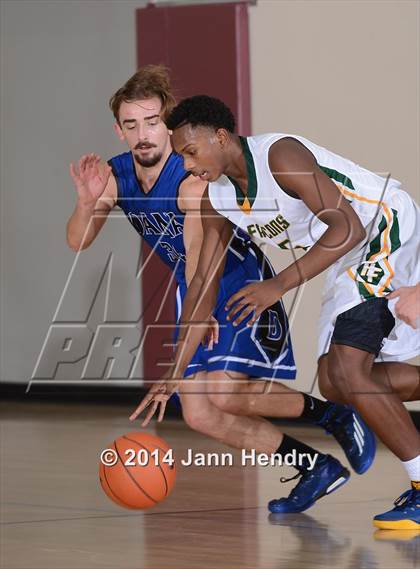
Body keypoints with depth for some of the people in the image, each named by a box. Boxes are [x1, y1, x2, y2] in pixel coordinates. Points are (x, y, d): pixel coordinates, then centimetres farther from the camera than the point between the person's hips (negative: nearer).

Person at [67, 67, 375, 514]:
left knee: (224, 390, -27)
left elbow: (198, 248, -41)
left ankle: (336, 416, -4)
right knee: (200, 415, -1)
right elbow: (77, 243, -11)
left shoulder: (193, 180, -29)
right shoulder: (115, 176, -8)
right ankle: (317, 466, 12)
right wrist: (88, 201, -32)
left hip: (244, 285, -7)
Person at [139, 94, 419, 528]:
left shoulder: (281, 156, -26)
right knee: (334, 382, 7)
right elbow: (204, 286, 6)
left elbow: (349, 227, -31)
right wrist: (172, 377, 1)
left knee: (347, 370, -20)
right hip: (351, 262, 10)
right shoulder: (216, 200, 0)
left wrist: (281, 284, -38)